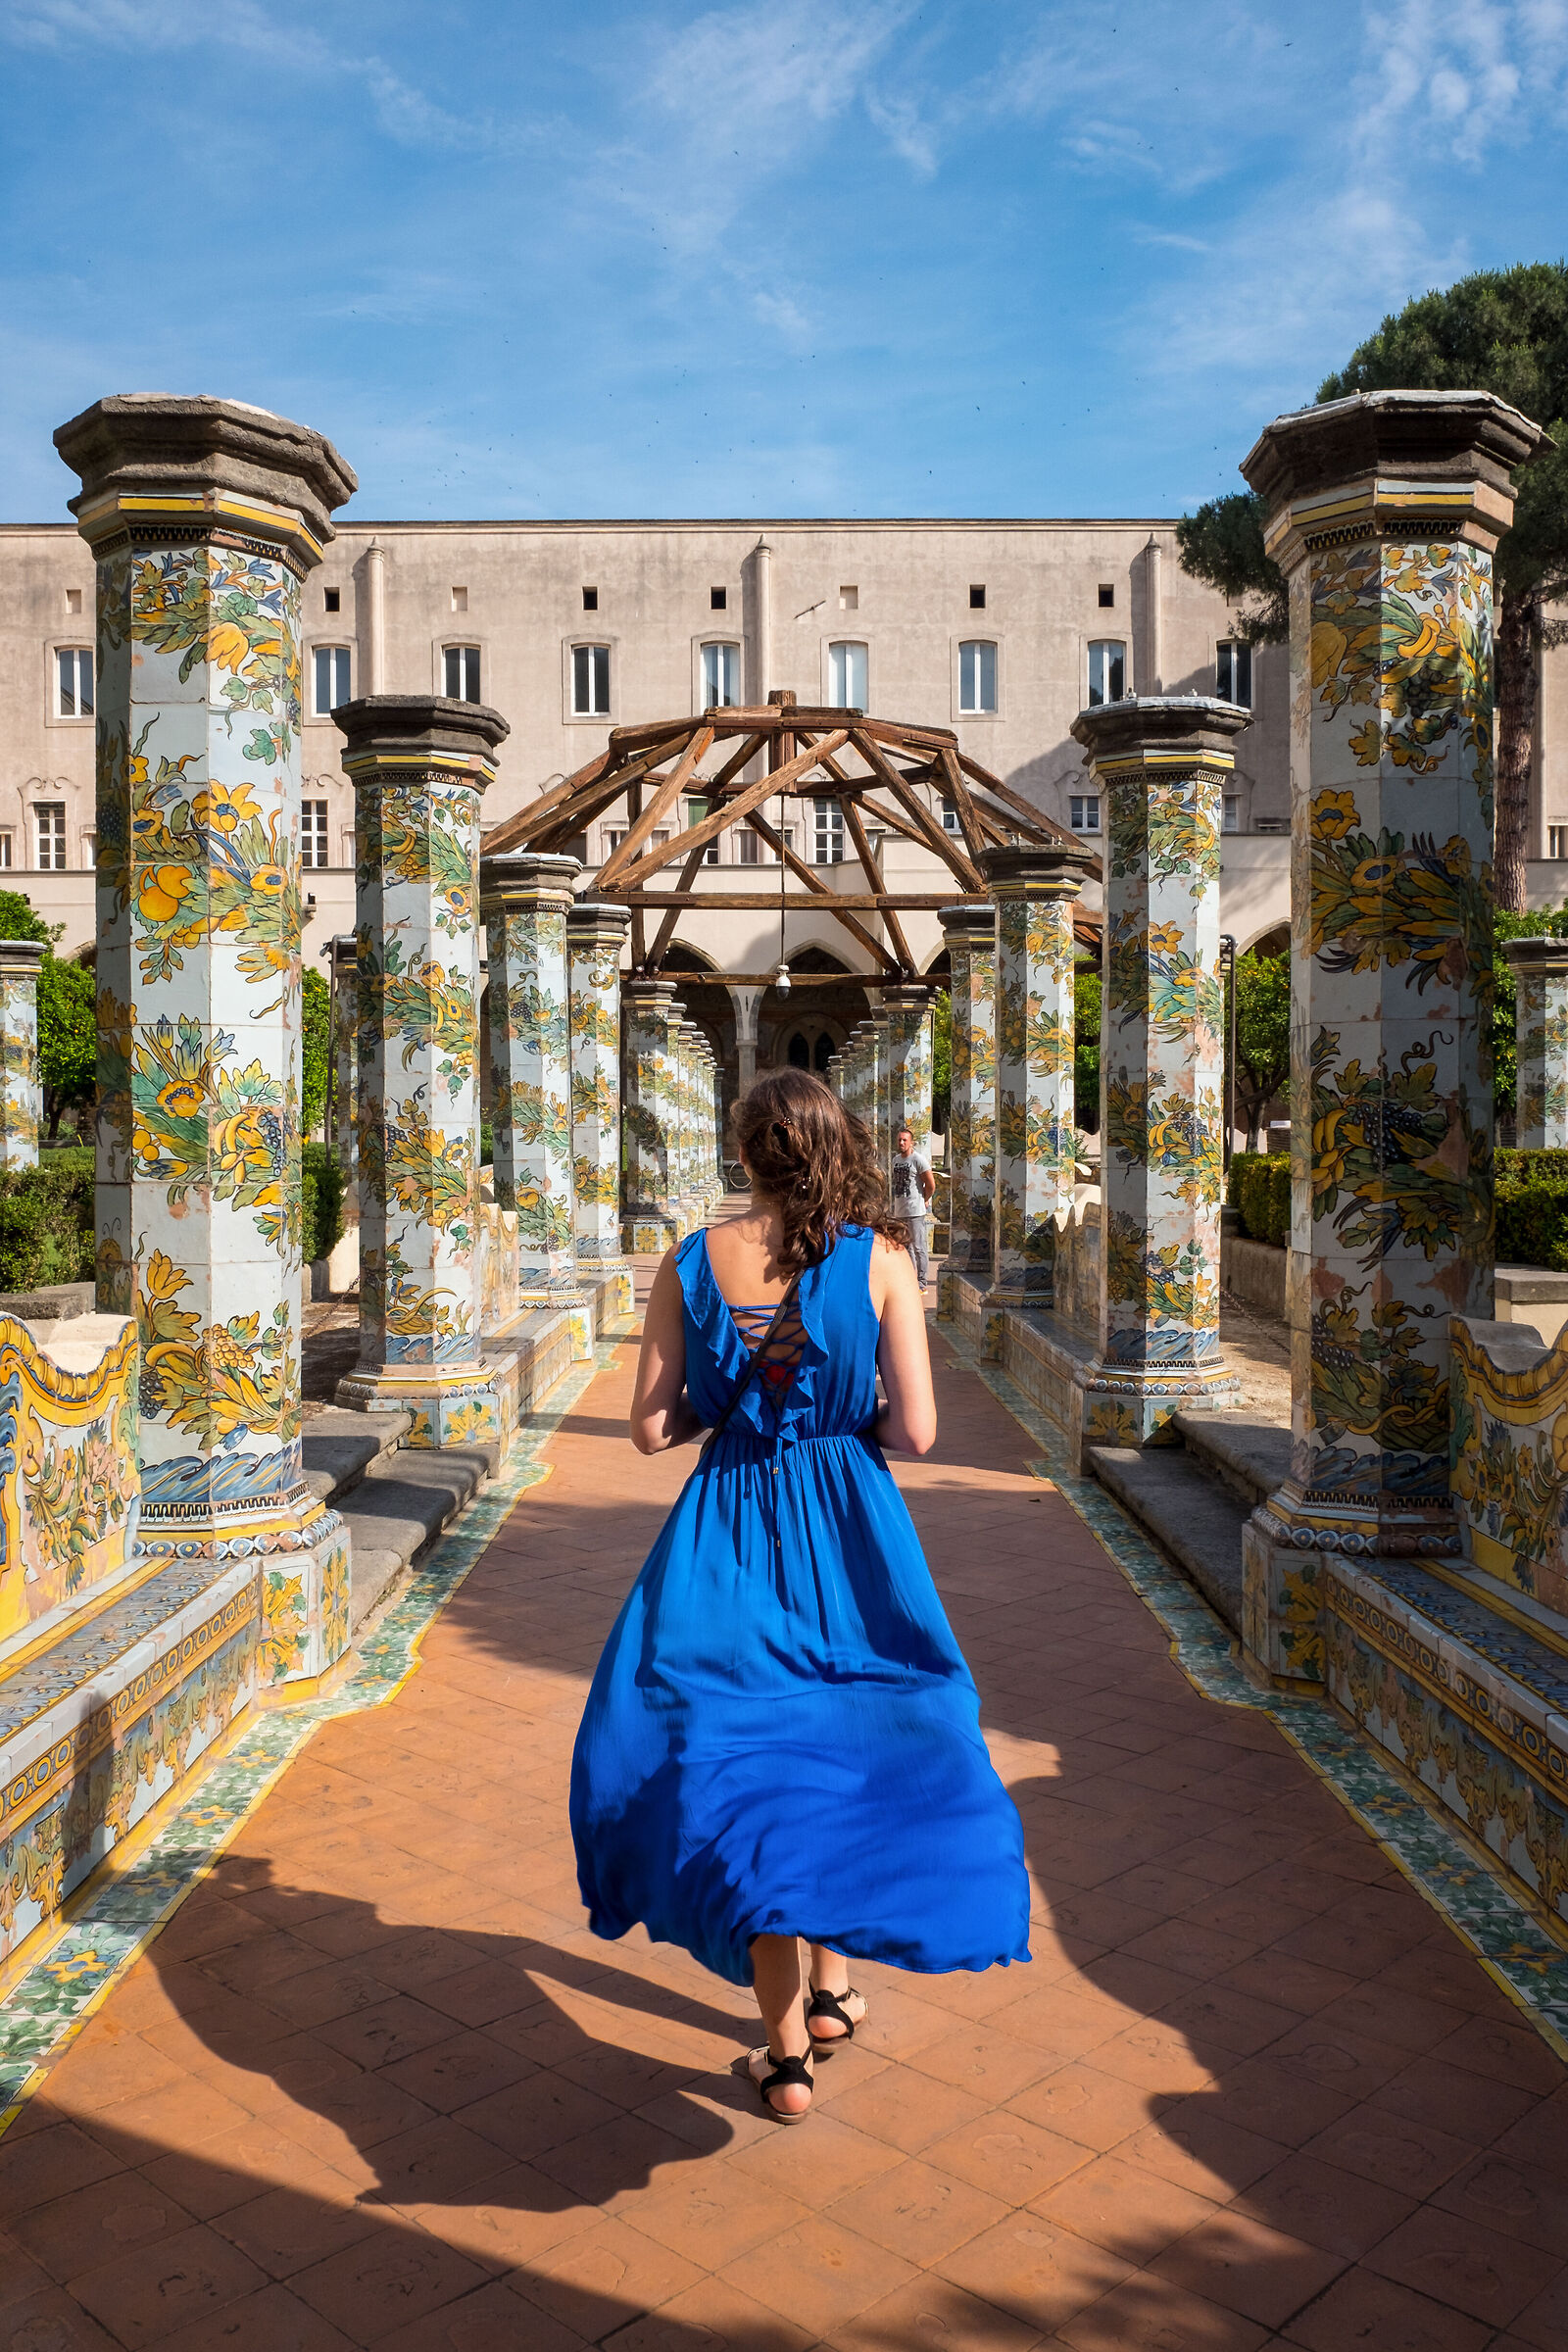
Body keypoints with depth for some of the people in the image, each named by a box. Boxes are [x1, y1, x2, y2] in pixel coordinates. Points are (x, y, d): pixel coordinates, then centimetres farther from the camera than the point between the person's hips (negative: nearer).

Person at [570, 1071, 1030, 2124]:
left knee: (745, 1765, 10)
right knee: (853, 1741, 21)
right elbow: (916, 1430, -12)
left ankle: (787, 2053, 17)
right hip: (847, 1529, 0)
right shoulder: (880, 1258, -8)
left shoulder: (690, 1263, -5)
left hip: (726, 1534, 1)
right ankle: (834, 1986, 33)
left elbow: (650, 1428, -4)